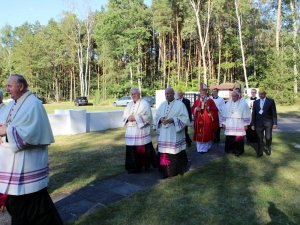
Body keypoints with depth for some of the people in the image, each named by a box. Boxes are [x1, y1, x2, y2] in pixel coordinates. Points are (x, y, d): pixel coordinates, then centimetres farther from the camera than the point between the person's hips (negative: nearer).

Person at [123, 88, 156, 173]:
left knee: (143, 149, -4)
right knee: (132, 149, 5)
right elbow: (124, 115, 14)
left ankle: (146, 165, 11)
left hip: (141, 130, -5)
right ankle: (134, 167, 16)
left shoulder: (145, 103, -3)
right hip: (131, 130, 6)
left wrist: (135, 118, -17)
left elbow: (148, 116, -12)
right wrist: (128, 118, -9)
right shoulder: (129, 104, 17)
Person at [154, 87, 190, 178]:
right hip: (163, 134, 4)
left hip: (175, 134, -4)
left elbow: (185, 118, -8)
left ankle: (176, 170, 16)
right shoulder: (162, 105, 12)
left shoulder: (180, 104, -3)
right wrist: (161, 119, -10)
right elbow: (156, 117, 13)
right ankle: (165, 170, 17)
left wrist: (173, 120, -19)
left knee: (175, 152, 0)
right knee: (164, 152, 4)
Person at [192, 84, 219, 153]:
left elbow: (214, 110, -3)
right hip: (199, 121, 3)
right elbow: (192, 109, 10)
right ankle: (200, 148, 17)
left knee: (207, 134, 1)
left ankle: (206, 148, 13)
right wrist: (196, 109, -10)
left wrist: (208, 109, -19)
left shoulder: (210, 101, 0)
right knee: (199, 135, 5)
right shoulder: (197, 101, 10)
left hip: (207, 121, -3)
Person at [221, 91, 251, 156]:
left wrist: (246, 124, -5)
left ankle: (238, 151, 14)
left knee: (238, 139, 0)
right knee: (229, 139, 4)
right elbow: (224, 114, 11)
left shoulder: (243, 104, -3)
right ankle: (230, 149, 19)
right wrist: (224, 123, 7)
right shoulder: (228, 104, 8)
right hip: (229, 126, 3)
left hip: (239, 126, -3)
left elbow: (246, 114, -3)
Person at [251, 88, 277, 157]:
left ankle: (268, 149, 29)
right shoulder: (256, 102, 9)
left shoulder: (271, 101, 1)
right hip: (259, 122, 2)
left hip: (268, 122, -1)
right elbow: (253, 113, 9)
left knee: (268, 137, 5)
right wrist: (253, 124, 6)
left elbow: (274, 113, -1)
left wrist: (275, 123, -6)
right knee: (260, 138, 1)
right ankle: (260, 152, 11)